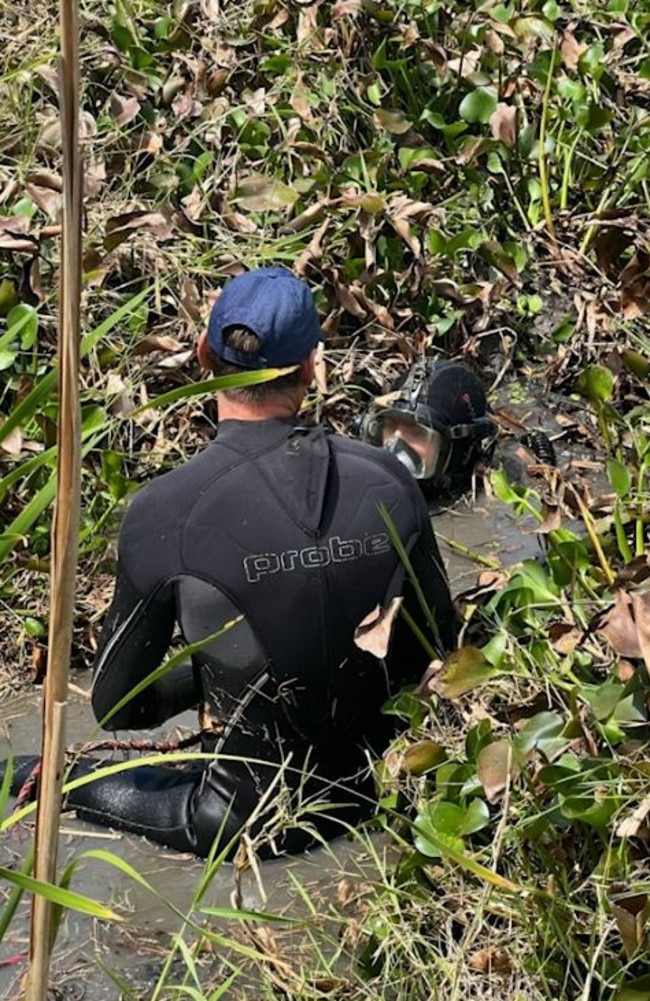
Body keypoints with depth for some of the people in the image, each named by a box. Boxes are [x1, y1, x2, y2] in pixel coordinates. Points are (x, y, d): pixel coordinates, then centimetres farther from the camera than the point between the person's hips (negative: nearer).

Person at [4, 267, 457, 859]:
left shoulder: (163, 514, -20)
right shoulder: (386, 482, -11)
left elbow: (117, 709, -8)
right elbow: (437, 643, 4)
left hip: (253, 821, -4)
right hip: (373, 783, 4)